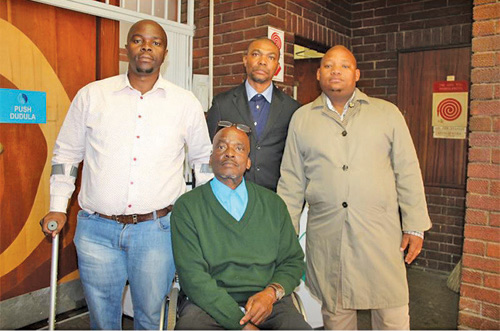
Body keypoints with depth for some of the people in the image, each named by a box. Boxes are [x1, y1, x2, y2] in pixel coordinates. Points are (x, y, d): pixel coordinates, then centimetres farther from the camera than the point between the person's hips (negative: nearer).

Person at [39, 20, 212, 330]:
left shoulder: (186, 103, 2)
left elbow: (203, 158, 12)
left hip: (157, 230, 0)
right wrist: (58, 207, 6)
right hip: (96, 229, 1)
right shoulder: (91, 95, 3)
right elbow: (66, 153, 11)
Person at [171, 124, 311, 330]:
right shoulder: (187, 206, 1)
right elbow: (193, 276, -7)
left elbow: (293, 261, 14)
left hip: (268, 303, 2)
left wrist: (272, 293, -7)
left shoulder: (273, 203, 12)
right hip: (208, 303, -2)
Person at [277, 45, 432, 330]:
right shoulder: (302, 119, 9)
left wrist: (415, 227, 2)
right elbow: (292, 181, 8)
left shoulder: (387, 113, 7)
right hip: (325, 236, 1)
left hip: (381, 232, 0)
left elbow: (408, 173, 6)